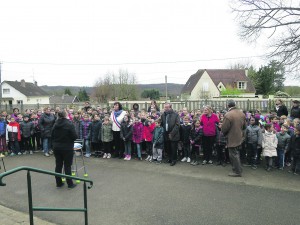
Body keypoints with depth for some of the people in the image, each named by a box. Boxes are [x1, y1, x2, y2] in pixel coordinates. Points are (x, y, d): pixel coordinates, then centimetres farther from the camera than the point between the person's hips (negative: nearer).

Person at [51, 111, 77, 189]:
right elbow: (74, 136, -16)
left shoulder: (55, 125, 1)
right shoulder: (69, 124, -15)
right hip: (67, 148, -5)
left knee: (58, 165, 13)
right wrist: (69, 140, 4)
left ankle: (59, 183, 22)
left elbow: (52, 136, 7)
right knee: (67, 166, 2)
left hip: (56, 147, 5)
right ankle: (70, 184, 10)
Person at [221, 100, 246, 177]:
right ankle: (239, 169, 35)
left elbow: (224, 129, -20)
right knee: (236, 154, 23)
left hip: (232, 139, -8)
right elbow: (244, 126, 11)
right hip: (239, 138, 8)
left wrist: (225, 133, 1)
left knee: (234, 155, 4)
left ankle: (237, 171, 12)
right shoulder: (242, 113, 1)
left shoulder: (228, 115, -24)